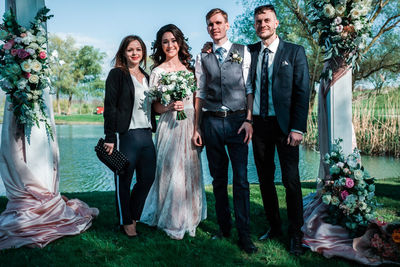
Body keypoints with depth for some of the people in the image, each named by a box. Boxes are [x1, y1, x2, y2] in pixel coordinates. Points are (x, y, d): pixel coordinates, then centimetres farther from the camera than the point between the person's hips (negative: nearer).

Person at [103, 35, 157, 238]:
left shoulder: (146, 77, 18)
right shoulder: (117, 74, -1)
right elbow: (109, 108, -7)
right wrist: (110, 137, -12)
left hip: (146, 135, 6)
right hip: (126, 135, -6)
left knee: (148, 178, 8)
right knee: (124, 181, 4)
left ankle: (133, 217, 28)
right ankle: (126, 223, 20)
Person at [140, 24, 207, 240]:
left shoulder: (189, 68, 12)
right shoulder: (157, 71, 0)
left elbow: (197, 98, 14)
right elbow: (156, 106, -1)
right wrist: (171, 106, -20)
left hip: (190, 124, 5)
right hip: (170, 126, -4)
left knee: (191, 171, 7)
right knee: (171, 171, -3)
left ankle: (189, 218, 22)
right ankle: (172, 222, 11)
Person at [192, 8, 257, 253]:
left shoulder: (243, 52, 7)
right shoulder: (203, 57, 12)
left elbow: (249, 88, 3)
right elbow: (201, 93, 11)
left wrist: (248, 120, -7)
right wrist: (197, 127, 7)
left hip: (237, 120, -2)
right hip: (211, 122, 2)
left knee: (241, 180, -5)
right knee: (218, 179, 9)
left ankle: (244, 235, 4)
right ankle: (224, 228, 21)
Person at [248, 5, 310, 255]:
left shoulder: (294, 52, 1)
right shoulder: (249, 52, 9)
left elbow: (302, 92, -4)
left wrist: (298, 128, -12)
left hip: (284, 124, -3)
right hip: (259, 124, 4)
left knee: (291, 180, 0)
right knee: (265, 179, 11)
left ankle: (296, 234, 15)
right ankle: (275, 227, 27)